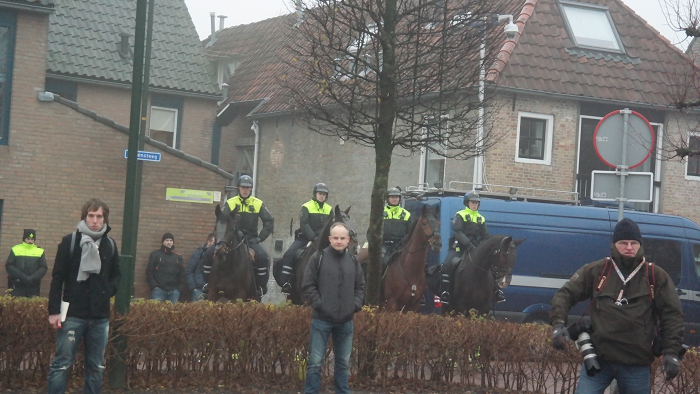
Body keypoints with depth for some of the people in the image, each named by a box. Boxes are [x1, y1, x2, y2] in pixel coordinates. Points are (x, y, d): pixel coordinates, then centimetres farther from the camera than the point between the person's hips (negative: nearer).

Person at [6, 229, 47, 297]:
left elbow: (43, 268, 4)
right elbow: (9, 266, 1)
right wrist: (22, 276, -11)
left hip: (34, 286, 1)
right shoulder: (15, 249, 6)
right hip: (17, 286, -1)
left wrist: (32, 277, -12)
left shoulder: (40, 251, 8)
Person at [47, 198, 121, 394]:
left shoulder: (110, 245, 8)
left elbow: (116, 276, 22)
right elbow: (57, 278, -3)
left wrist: (108, 291, 2)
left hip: (100, 317, 4)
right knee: (62, 364, -3)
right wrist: (54, 311, -8)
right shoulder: (70, 241, -2)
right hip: (72, 314, -4)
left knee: (96, 367, 8)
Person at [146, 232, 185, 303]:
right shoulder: (155, 254, 7)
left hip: (174, 291, 3)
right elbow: (149, 271, 4)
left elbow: (182, 274, 16)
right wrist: (154, 286, -6)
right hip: (159, 289, -2)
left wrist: (180, 288, 4)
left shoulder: (178, 257, 15)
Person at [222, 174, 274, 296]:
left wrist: (260, 238, -5)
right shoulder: (230, 203, 5)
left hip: (251, 239, 0)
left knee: (263, 257, -28)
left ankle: (260, 288, -16)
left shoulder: (258, 204, 6)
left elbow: (269, 222, 6)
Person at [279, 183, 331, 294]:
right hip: (305, 238, -3)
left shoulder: (329, 209, 12)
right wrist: (313, 238, -24)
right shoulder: (307, 207, -1)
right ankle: (285, 283, -22)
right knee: (289, 254, -23)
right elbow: (304, 225, -12)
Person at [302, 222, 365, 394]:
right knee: (315, 362, -2)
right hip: (322, 320, -4)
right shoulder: (318, 258, -4)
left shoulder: (353, 261, 8)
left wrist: (355, 305, 2)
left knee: (344, 363, 12)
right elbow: (308, 285, -5)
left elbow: (360, 287, 16)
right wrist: (319, 304, -12)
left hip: (346, 321, 4)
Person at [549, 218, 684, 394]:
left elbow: (672, 314, 6)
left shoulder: (656, 276, 6)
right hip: (598, 359, 0)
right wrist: (558, 323, -12)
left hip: (637, 366, 0)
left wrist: (671, 352, -5)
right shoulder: (595, 271, 6)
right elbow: (566, 294, 7)